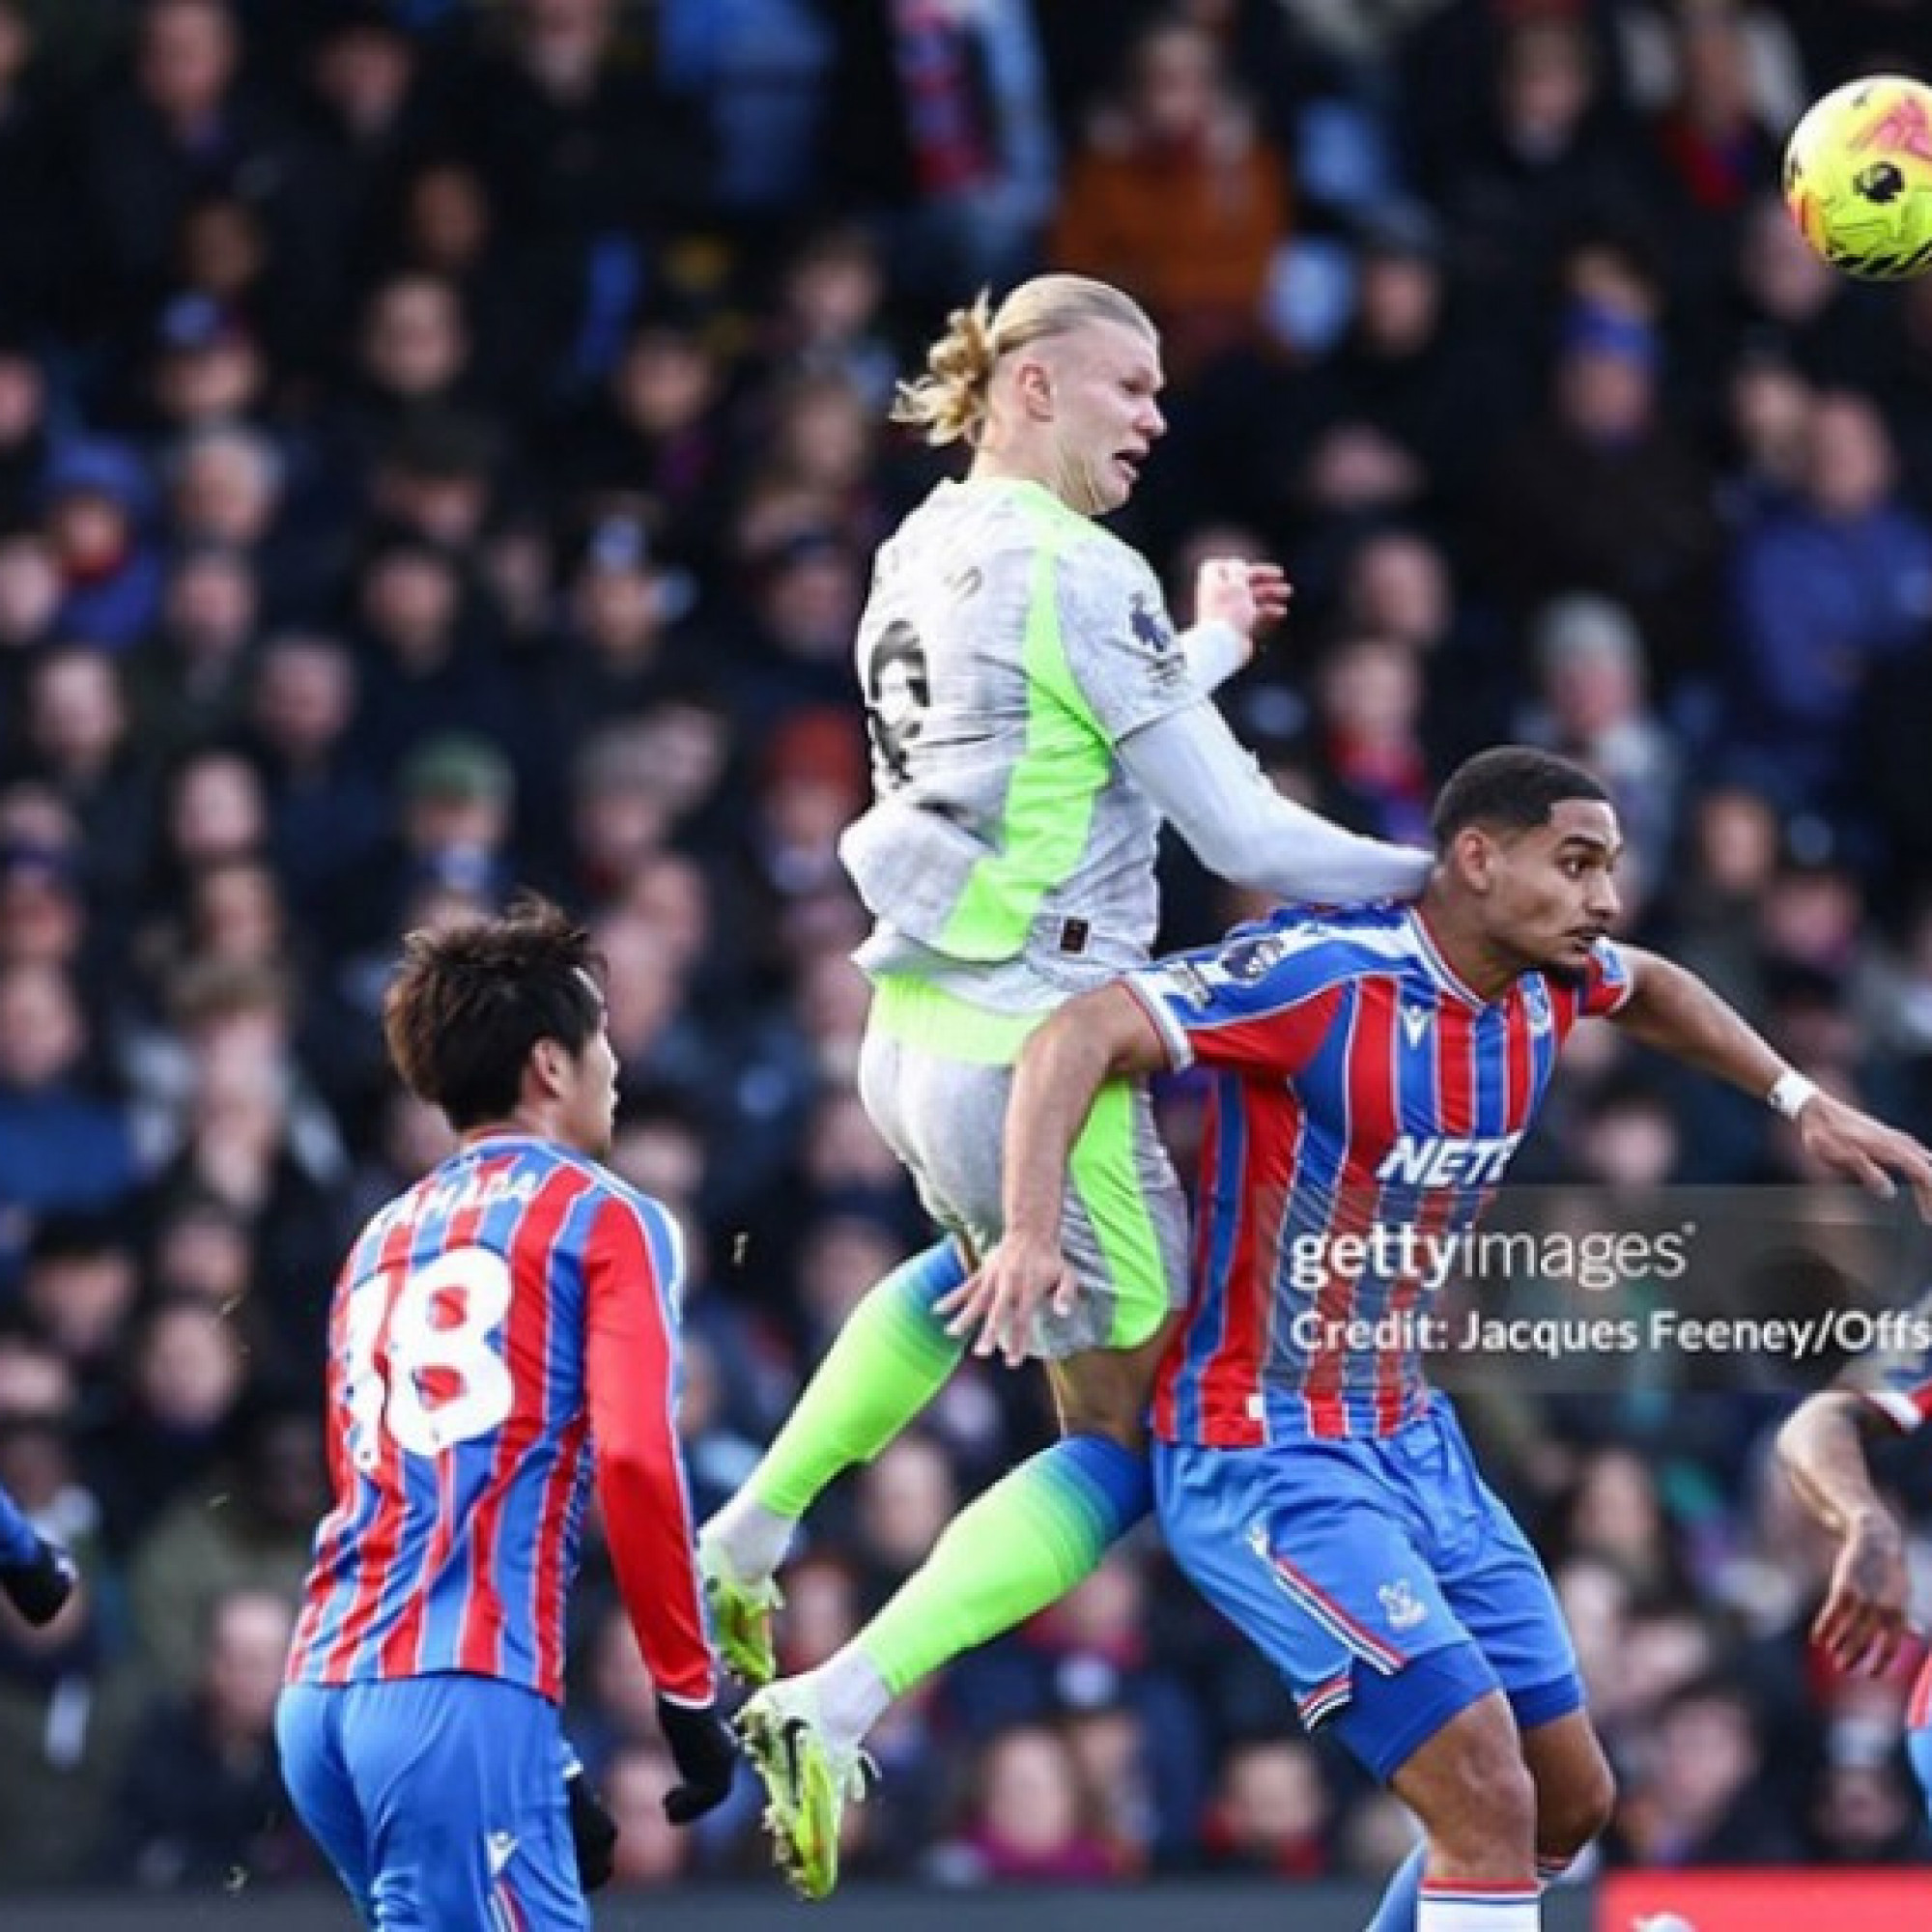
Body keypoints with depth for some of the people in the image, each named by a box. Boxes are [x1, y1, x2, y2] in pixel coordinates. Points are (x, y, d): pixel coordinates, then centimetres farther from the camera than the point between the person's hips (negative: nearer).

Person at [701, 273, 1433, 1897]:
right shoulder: (1079, 574, -17)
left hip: (910, 1032, 9)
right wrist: (1427, 877, -4)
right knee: (1135, 1439, 5)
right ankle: (839, 1709, -8)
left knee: (991, 1262, 41)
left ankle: (748, 1536, 33)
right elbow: (1241, 836, -16)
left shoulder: (924, 555, 9)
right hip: (1034, 1056, -9)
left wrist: (1209, 643, 30)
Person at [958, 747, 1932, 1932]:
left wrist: (1801, 1099, 19)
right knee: (1487, 1800, -20)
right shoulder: (1323, 976, -22)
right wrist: (1032, 1231, -44)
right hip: (1263, 1465, -9)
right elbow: (1081, 1034, -30)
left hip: (1412, 1442, 9)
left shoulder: (1545, 985, 2)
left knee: (1573, 1800, 14)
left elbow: (1652, 987, 27)